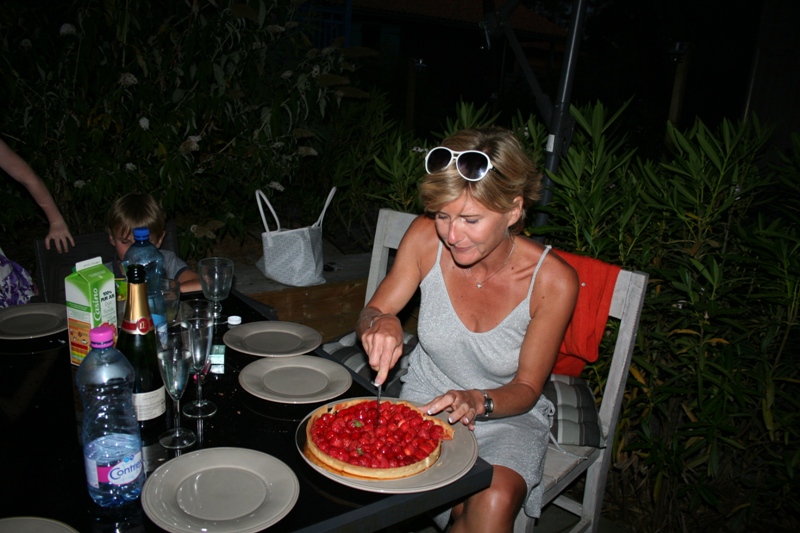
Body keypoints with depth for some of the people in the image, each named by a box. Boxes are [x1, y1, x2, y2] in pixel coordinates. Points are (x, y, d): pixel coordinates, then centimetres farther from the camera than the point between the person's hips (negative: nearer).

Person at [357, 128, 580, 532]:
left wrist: (479, 402, -31)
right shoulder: (426, 237, -17)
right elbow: (369, 315, -5)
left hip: (508, 414, -1)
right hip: (425, 400, 1)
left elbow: (527, 388, -10)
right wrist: (381, 322, -29)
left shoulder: (553, 281, -22)